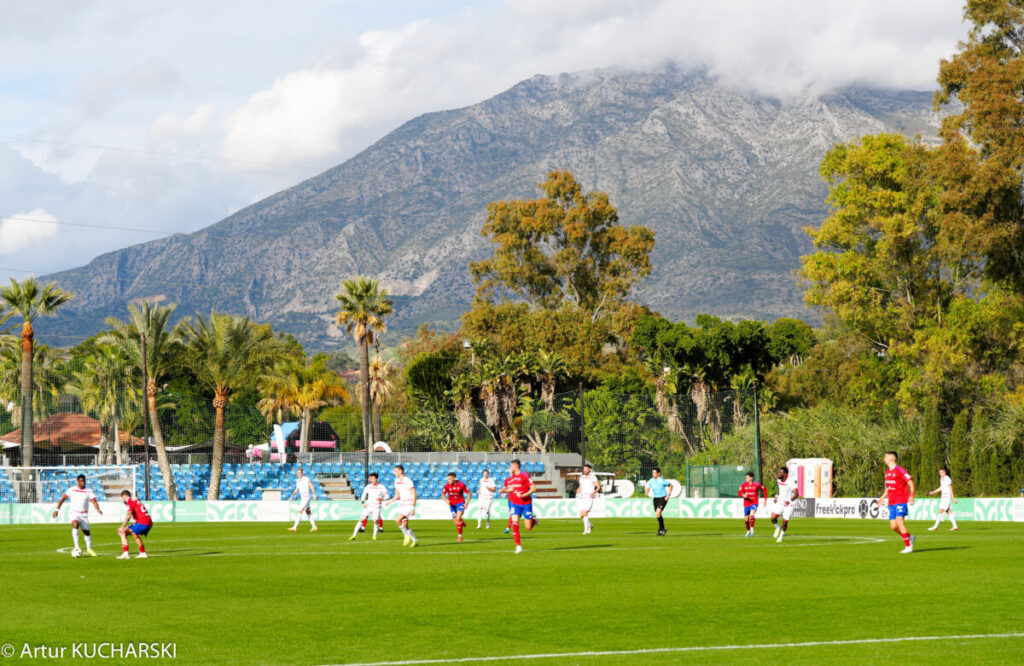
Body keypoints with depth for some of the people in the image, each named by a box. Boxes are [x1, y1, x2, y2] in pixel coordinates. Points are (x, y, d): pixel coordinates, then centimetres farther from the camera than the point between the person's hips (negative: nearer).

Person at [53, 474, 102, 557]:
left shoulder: (89, 491, 1)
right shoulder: (72, 490, 1)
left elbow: (94, 501, -10)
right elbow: (62, 499, 4)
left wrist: (98, 510, -29)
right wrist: (57, 509, -4)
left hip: (84, 515, 2)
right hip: (74, 513, -2)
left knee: (86, 532, 7)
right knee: (75, 525, -31)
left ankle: (89, 550, 30)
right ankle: (76, 547, -33)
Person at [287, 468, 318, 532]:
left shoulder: (306, 479, -11)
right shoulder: (298, 480, 12)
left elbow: (312, 487, -12)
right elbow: (296, 490, 20)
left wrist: (314, 494, -24)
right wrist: (292, 496, 9)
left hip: (306, 498, -9)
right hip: (302, 498, 9)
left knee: (299, 511, -13)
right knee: (308, 513, 11)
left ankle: (295, 527, -15)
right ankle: (314, 526, 17)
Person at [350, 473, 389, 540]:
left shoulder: (381, 487, -6)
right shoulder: (368, 486, 2)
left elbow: (386, 496, -1)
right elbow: (364, 495, 13)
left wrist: (381, 499, -21)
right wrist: (363, 502, -3)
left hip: (377, 507, -2)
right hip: (368, 506, 2)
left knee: (375, 521, -5)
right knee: (362, 519, -6)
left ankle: (374, 536, 19)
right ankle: (354, 535, -2)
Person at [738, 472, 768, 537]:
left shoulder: (756, 485, -6)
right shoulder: (744, 485, -2)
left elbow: (765, 489, 8)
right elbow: (739, 493, -7)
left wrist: (765, 499, 4)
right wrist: (743, 495, -30)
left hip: (754, 503, -3)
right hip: (746, 504, 3)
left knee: (752, 515, -29)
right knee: (746, 520, 8)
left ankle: (752, 529, -12)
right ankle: (748, 531, 32)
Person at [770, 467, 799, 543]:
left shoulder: (790, 482, -22)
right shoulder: (779, 480, 1)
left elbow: (796, 494, -32)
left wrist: (790, 501, -48)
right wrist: (777, 496, 12)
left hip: (789, 505, -5)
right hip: (780, 503, 5)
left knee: (785, 522, -3)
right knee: (773, 518, -14)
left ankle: (781, 536, 23)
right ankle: (778, 528, 17)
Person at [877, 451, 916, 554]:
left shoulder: (900, 470, -10)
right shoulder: (887, 472, 15)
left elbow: (910, 482, -11)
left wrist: (911, 496, -22)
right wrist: (883, 498, 18)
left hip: (901, 501, -8)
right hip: (891, 502, 8)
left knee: (899, 522, -18)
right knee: (893, 526, 2)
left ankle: (908, 546, -11)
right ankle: (909, 537, 26)